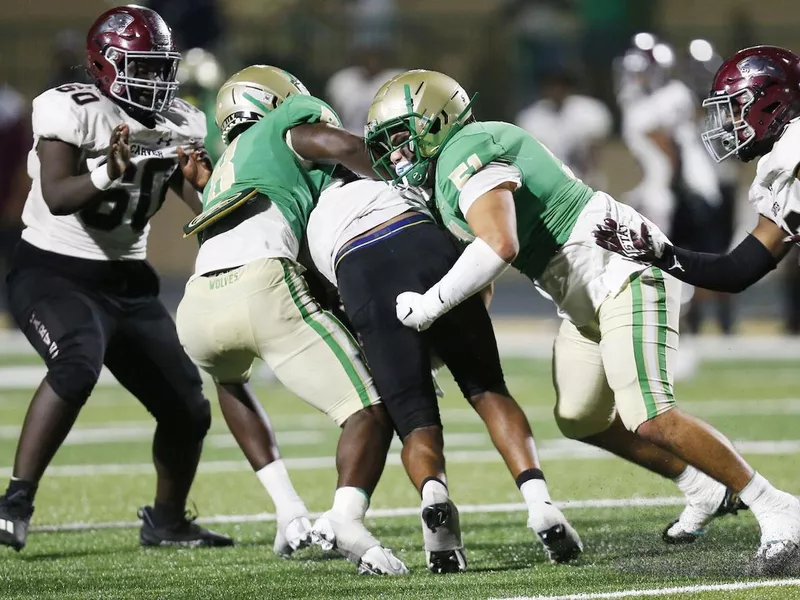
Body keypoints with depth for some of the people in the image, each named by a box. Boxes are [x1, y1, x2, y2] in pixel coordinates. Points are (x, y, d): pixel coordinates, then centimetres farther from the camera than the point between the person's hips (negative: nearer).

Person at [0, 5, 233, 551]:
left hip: (127, 281, 7)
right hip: (53, 273, -7)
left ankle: (167, 521, 28)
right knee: (78, 364, -34)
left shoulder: (180, 124, 3)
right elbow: (57, 197, -27)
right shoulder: (71, 111, -16)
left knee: (187, 407, 4)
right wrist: (108, 175, -45)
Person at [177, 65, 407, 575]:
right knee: (370, 412, 3)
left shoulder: (224, 173, 39)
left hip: (198, 308, 6)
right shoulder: (284, 128, 21)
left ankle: (290, 514, 27)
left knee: (229, 376, 40)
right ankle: (346, 519, -26)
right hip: (262, 288, -6)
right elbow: (333, 143, -2)